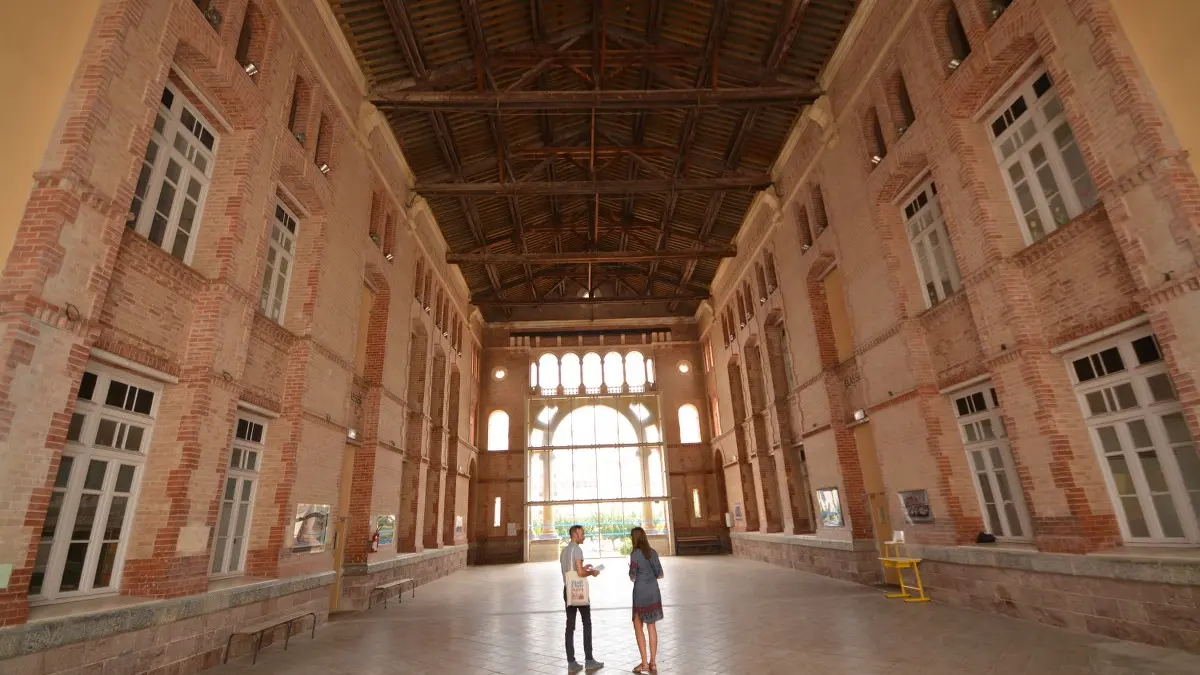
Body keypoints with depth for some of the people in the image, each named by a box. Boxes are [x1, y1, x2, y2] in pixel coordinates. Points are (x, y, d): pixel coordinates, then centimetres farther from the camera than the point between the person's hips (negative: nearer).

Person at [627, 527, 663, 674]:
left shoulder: (634, 554, -15)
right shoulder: (653, 552, 2)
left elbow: (632, 578, -11)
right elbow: (660, 575, 7)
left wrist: (630, 569, 8)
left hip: (641, 593, -5)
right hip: (653, 591, 5)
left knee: (638, 627, 9)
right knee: (651, 627, 14)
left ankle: (644, 663, 9)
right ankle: (653, 663, 17)